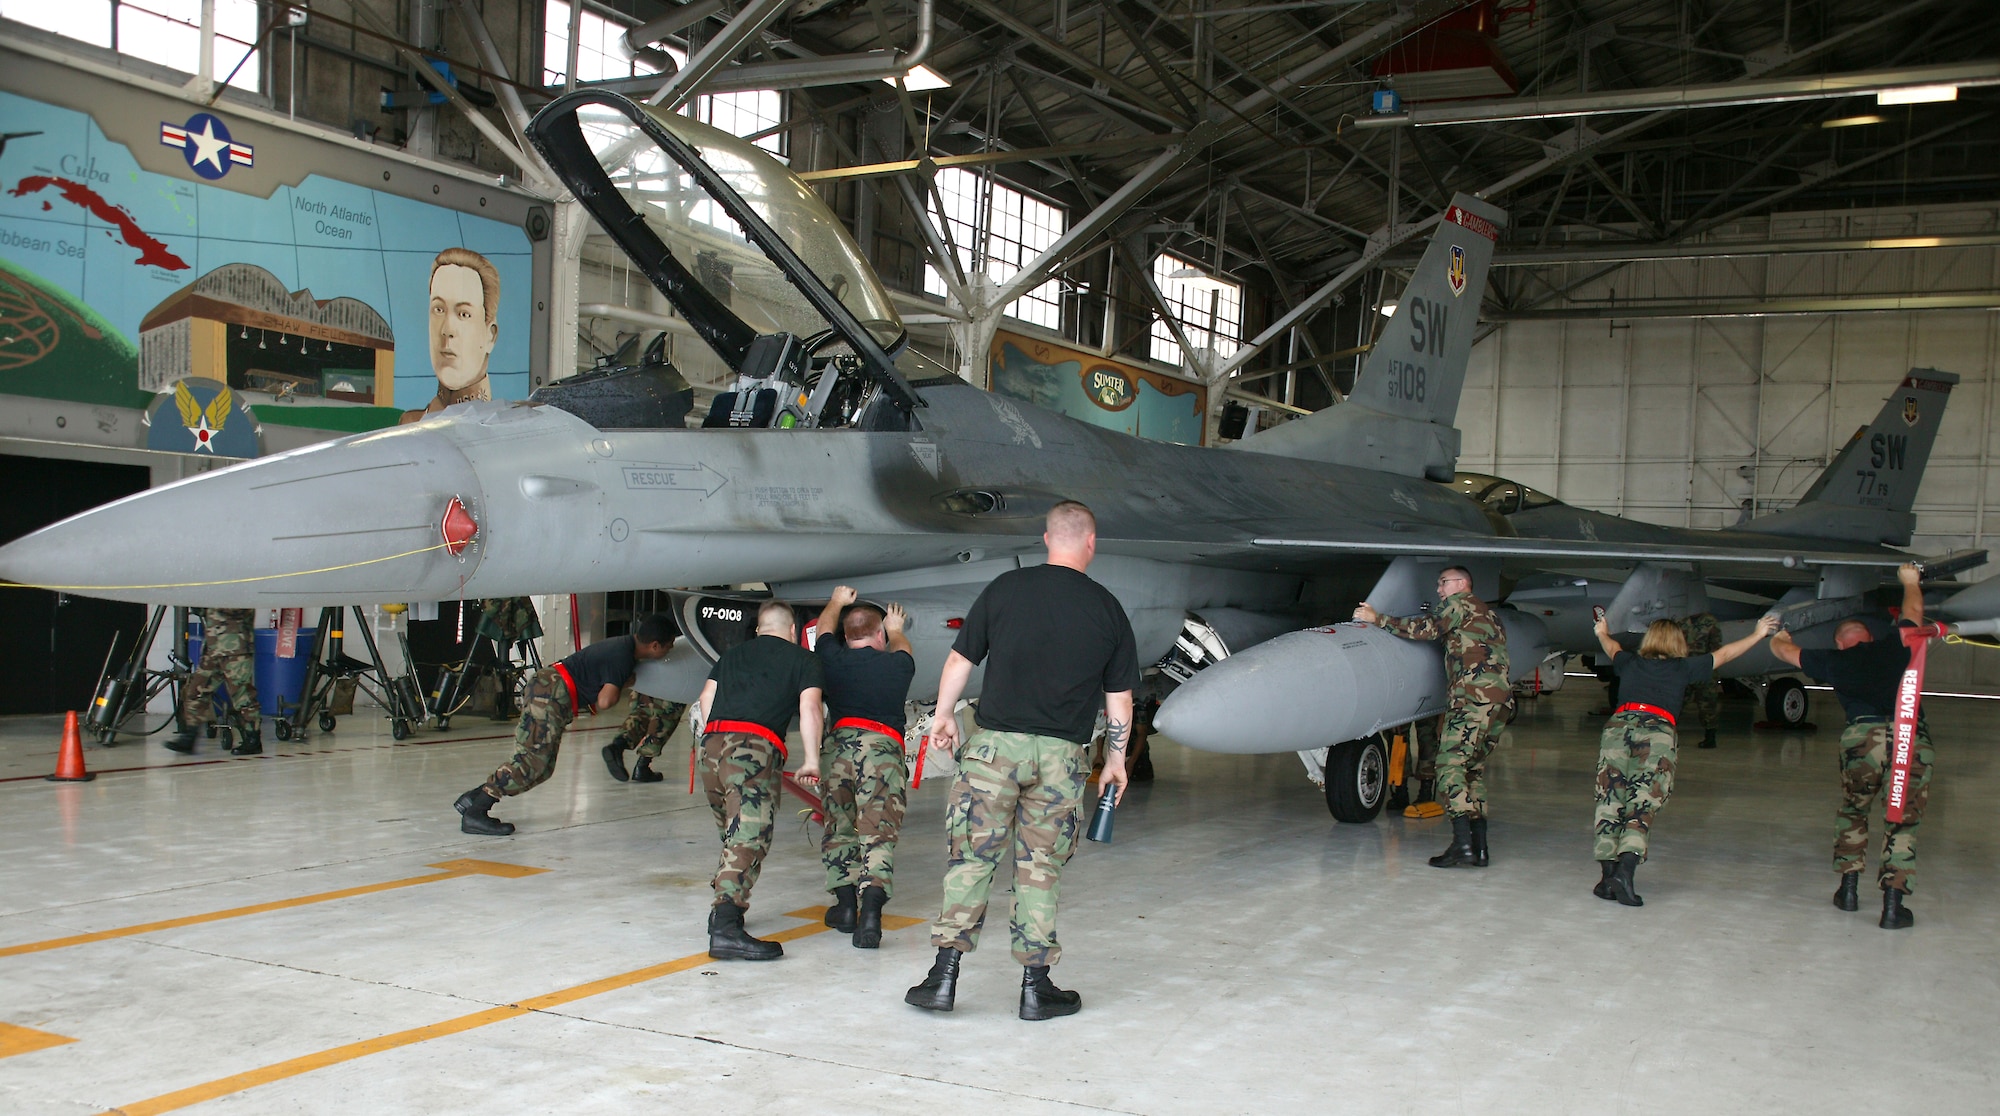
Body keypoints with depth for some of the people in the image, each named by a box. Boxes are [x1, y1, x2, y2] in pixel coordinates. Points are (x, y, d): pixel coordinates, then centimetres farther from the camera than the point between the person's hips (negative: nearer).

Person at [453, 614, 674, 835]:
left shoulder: (623, 644, 13)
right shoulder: (623, 658, -15)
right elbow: (605, 701, -19)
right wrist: (623, 686, -2)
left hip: (545, 686, 10)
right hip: (550, 694, -10)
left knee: (542, 767, 7)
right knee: (533, 761, -15)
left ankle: (475, 797, 7)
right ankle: (474, 813, -17)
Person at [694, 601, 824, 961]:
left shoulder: (733, 653, 29)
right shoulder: (804, 660, 14)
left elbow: (706, 698, 22)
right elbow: (809, 707, 0)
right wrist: (811, 760, 3)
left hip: (712, 744, 6)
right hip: (754, 749, -6)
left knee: (733, 837, 22)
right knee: (749, 840, -14)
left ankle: (723, 911, 28)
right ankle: (726, 930, -27)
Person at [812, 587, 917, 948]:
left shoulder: (834, 660, 13)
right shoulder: (897, 665, 14)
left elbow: (825, 627, 37)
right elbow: (902, 649, 41)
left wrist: (838, 601, 56)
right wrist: (896, 630, 62)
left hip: (839, 745, 1)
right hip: (884, 749, -1)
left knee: (839, 829, 16)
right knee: (879, 834, -6)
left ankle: (845, 905, 14)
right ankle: (871, 908, -22)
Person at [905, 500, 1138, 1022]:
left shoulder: (1005, 588, 1)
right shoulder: (1107, 609, 3)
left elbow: (960, 659, 6)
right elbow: (1119, 697, 8)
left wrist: (945, 714, 21)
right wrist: (1116, 759, 20)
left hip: (996, 743, 0)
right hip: (1061, 754, 1)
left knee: (970, 857, 5)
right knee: (1039, 869, 8)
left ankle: (945, 974, 4)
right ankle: (1035, 985, 12)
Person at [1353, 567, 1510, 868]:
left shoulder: (1459, 603, 5)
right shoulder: (1488, 614, 31)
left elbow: (1425, 628, -5)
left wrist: (1378, 619, 0)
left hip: (1475, 695, -9)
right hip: (1502, 700, 9)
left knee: (1451, 763, -12)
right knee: (1474, 769, 11)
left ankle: (1462, 843, -22)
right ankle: (1479, 847, 5)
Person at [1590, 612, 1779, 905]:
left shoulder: (1630, 663, 25)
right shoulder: (1684, 668, 18)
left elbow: (1612, 648, 48)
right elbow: (1723, 654, 30)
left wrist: (1602, 633, 70)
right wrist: (1758, 634, 44)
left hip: (1619, 725, 2)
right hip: (1658, 731, -2)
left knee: (1610, 803, 4)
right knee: (1642, 806, -6)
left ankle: (1608, 875, -3)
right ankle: (1625, 870, -24)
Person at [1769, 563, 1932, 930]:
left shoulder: (1833, 662, 20)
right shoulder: (1895, 648, 23)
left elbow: (1783, 649, 37)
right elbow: (1913, 612, 44)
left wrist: (1776, 637, 60)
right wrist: (1910, 581, 62)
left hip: (1864, 734, 0)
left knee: (1853, 811, 23)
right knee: (1903, 821, 8)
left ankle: (1849, 888, 23)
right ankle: (1893, 903, -1)